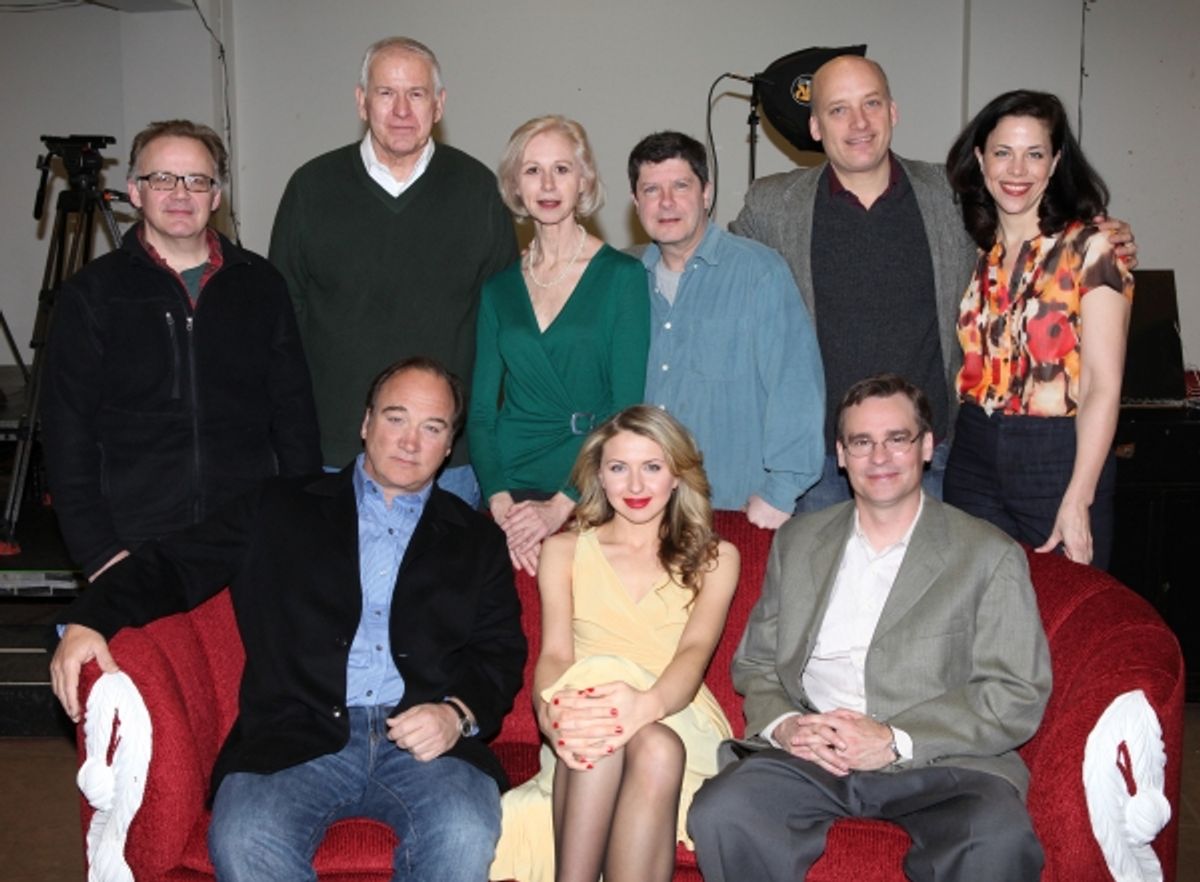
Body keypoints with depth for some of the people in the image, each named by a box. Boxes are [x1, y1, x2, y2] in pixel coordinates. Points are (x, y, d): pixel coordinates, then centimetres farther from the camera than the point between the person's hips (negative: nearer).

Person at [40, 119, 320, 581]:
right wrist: (99, 554, -7)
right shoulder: (91, 294, 3)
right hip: (136, 554, -1)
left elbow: (295, 417, 9)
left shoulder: (260, 284, 8)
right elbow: (67, 434, 1)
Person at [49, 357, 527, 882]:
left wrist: (457, 714, -8)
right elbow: (172, 566, 14)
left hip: (425, 741, 1)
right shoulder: (280, 510, 18)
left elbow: (501, 654, 13)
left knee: (466, 839, -32)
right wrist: (87, 621, -4)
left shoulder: (478, 541, 20)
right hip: (298, 736, 0)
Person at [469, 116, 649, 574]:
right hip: (508, 491, 3)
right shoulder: (499, 287, 8)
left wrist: (561, 506, -15)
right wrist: (501, 503, -10)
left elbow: (627, 408, -8)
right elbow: (481, 410, 6)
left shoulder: (621, 275, -3)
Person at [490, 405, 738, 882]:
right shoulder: (564, 549, 14)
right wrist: (550, 711, -27)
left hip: (679, 721, 0)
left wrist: (648, 703, -32)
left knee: (654, 748, -37)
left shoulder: (715, 557, 13)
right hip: (584, 722, 0)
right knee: (601, 670, -37)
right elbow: (554, 653, -1)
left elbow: (695, 651, -6)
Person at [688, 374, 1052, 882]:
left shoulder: (991, 556, 7)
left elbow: (1019, 697, -1)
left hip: (940, 759, -2)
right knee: (719, 815, -27)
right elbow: (754, 664, 19)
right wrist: (782, 723, -5)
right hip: (809, 752, 3)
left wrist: (895, 740, -13)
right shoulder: (797, 542, 19)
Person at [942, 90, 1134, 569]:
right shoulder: (973, 252, 7)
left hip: (1059, 459, -4)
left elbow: (1103, 386, -11)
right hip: (974, 457, 4)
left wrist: (1077, 501, -17)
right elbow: (964, 363, 10)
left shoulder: (1088, 250, -7)